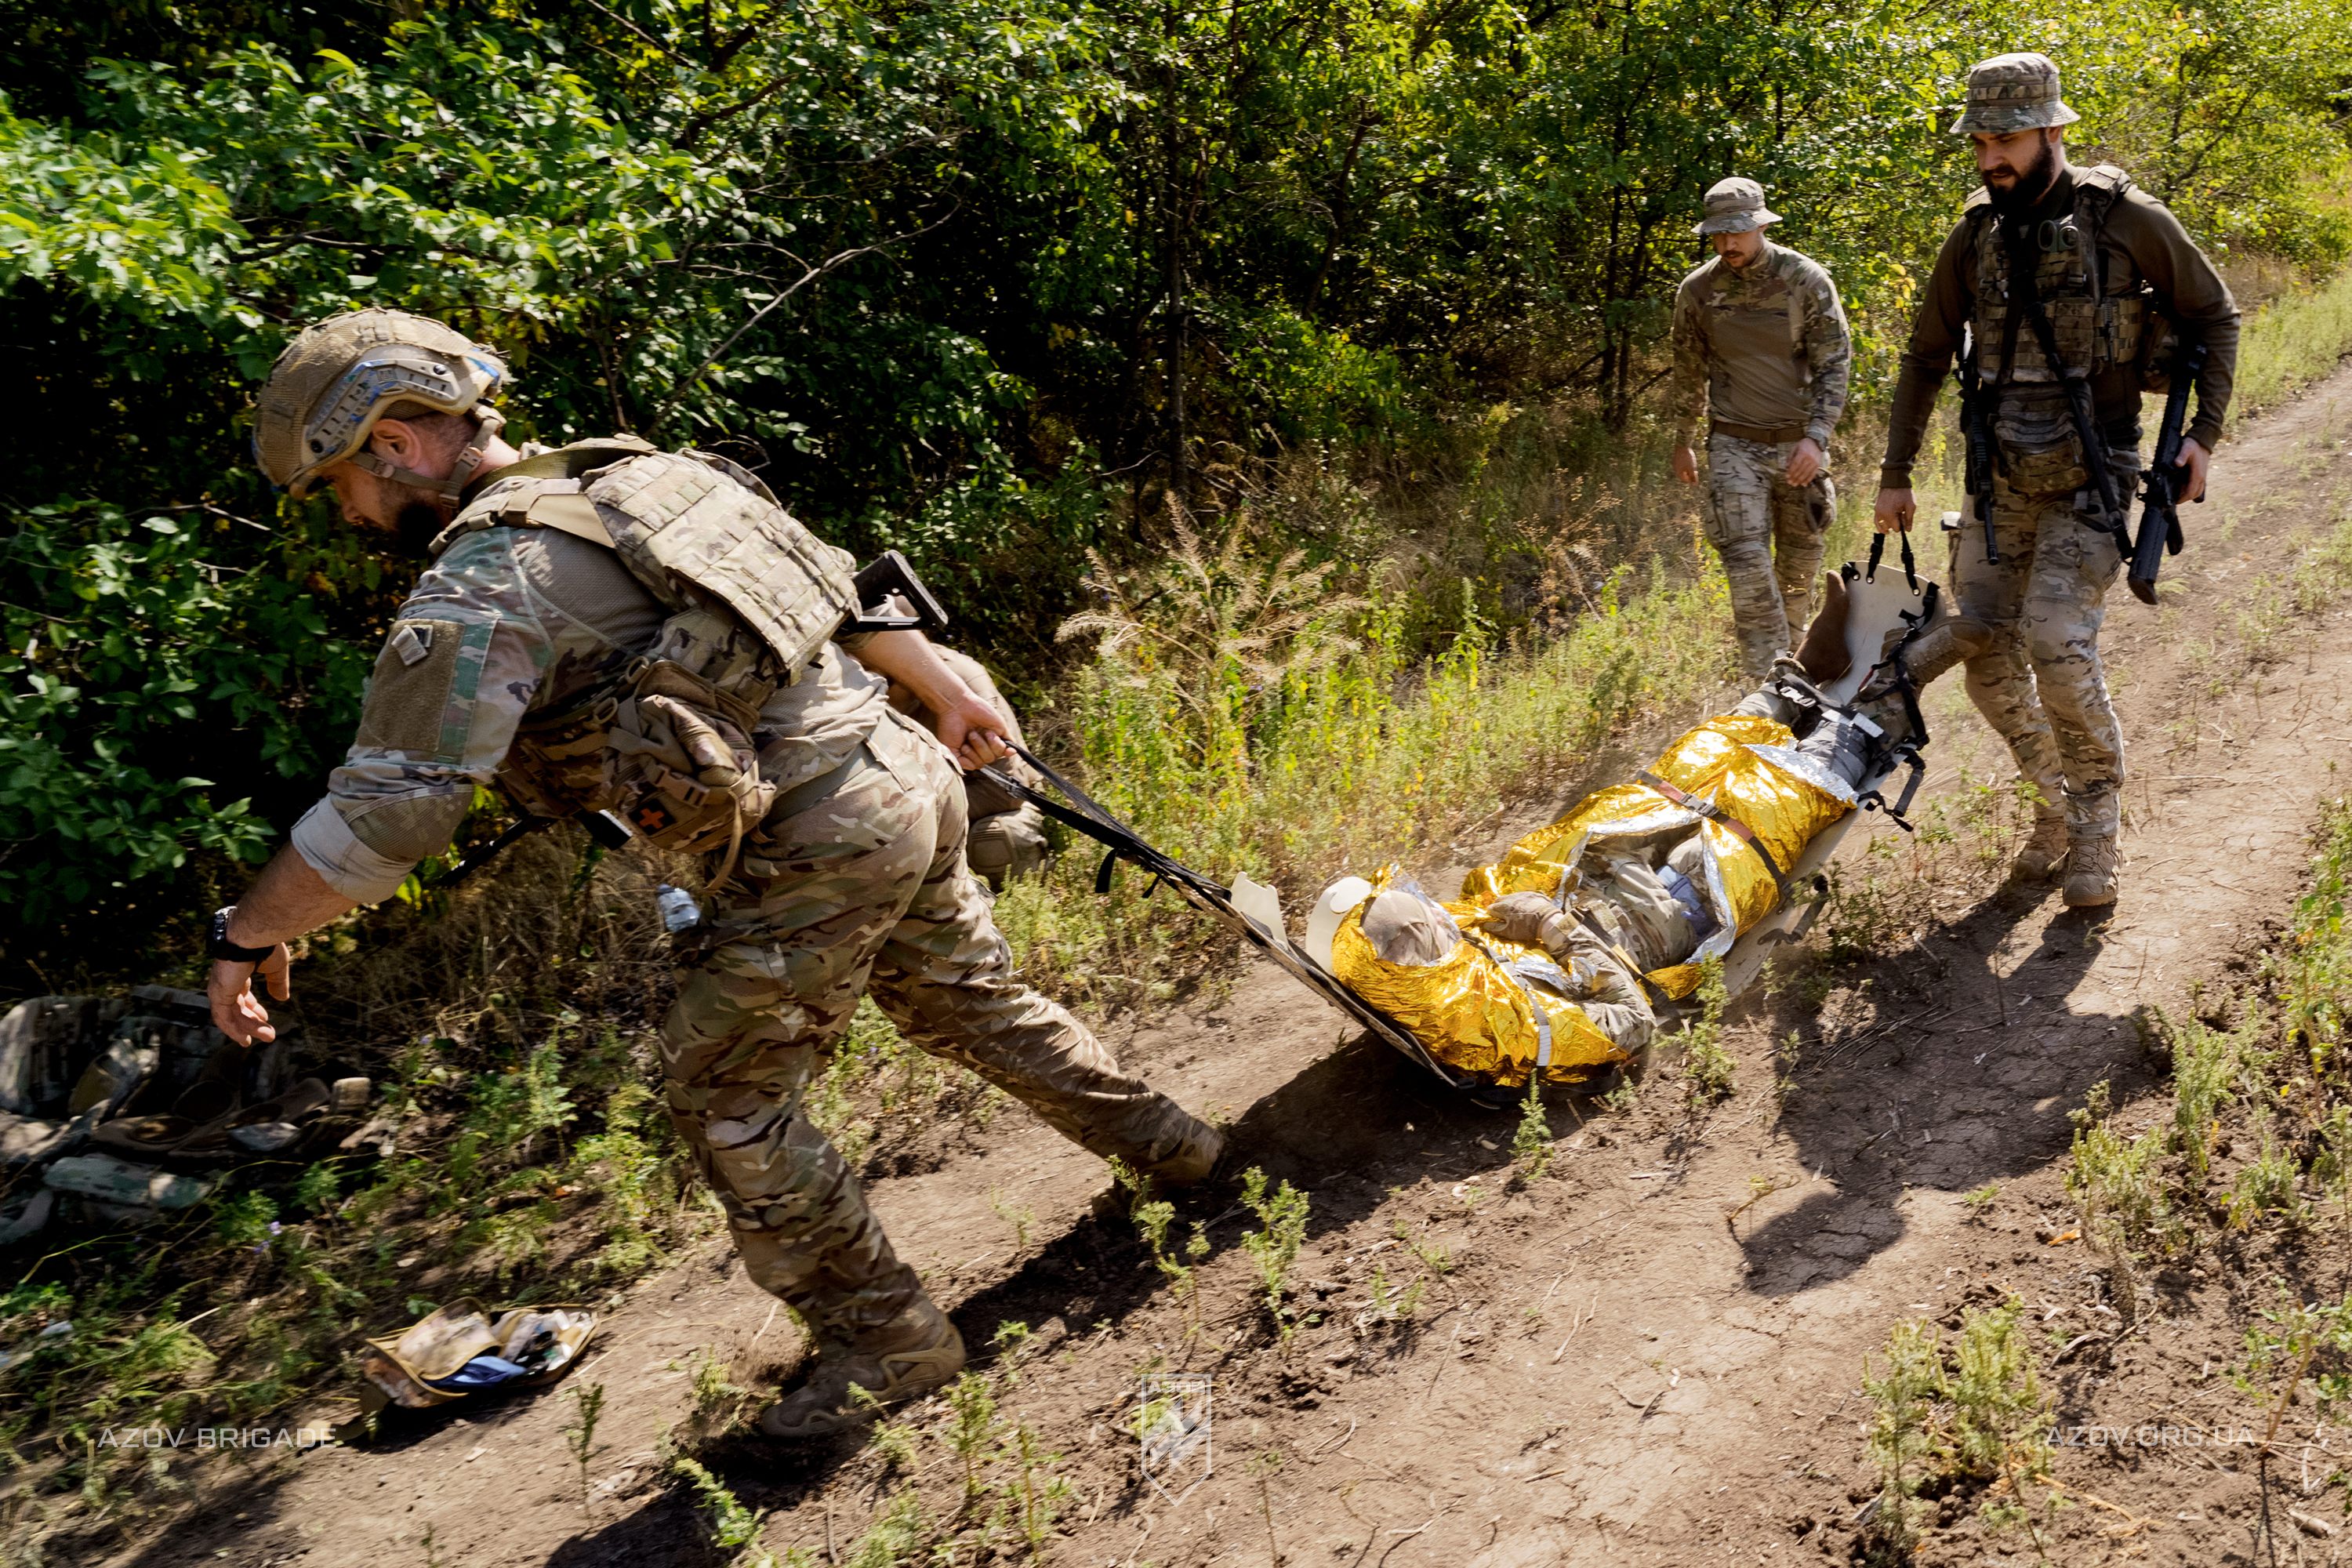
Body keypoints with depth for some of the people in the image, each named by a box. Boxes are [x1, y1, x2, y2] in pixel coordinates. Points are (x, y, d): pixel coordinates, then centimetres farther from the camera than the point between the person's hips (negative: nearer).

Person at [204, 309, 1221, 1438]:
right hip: (908, 773, 9)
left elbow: (392, 809, -15)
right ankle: (1166, 1145, 44)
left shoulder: (481, 590, -11)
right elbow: (845, 587, 19)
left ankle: (885, 1342, 21)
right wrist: (945, 694, 29)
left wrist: (247, 933, 0)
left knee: (727, 1099, 9)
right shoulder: (639, 477, 13)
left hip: (815, 850, -9)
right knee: (973, 1003, 27)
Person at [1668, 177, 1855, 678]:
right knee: (1748, 564, -13)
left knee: (1800, 562, 11)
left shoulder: (1806, 279, -6)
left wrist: (1816, 437, -18)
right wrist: (1682, 442, 18)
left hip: (1799, 443, 0)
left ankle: (1792, 654, 34)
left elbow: (1835, 363, -6)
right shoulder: (1697, 290, -1)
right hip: (1735, 445, 0)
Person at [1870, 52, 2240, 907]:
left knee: (2058, 642, -20)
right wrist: (1895, 474, 12)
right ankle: (2058, 803, 23)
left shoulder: (2126, 218, -5)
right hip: (2002, 482, 5)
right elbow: (1926, 356, 14)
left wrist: (2204, 431, -4)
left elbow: (2214, 317, 6)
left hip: (2089, 480, -4)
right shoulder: (1976, 234, 6)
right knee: (1987, 658, 1)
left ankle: (2097, 824, 1)